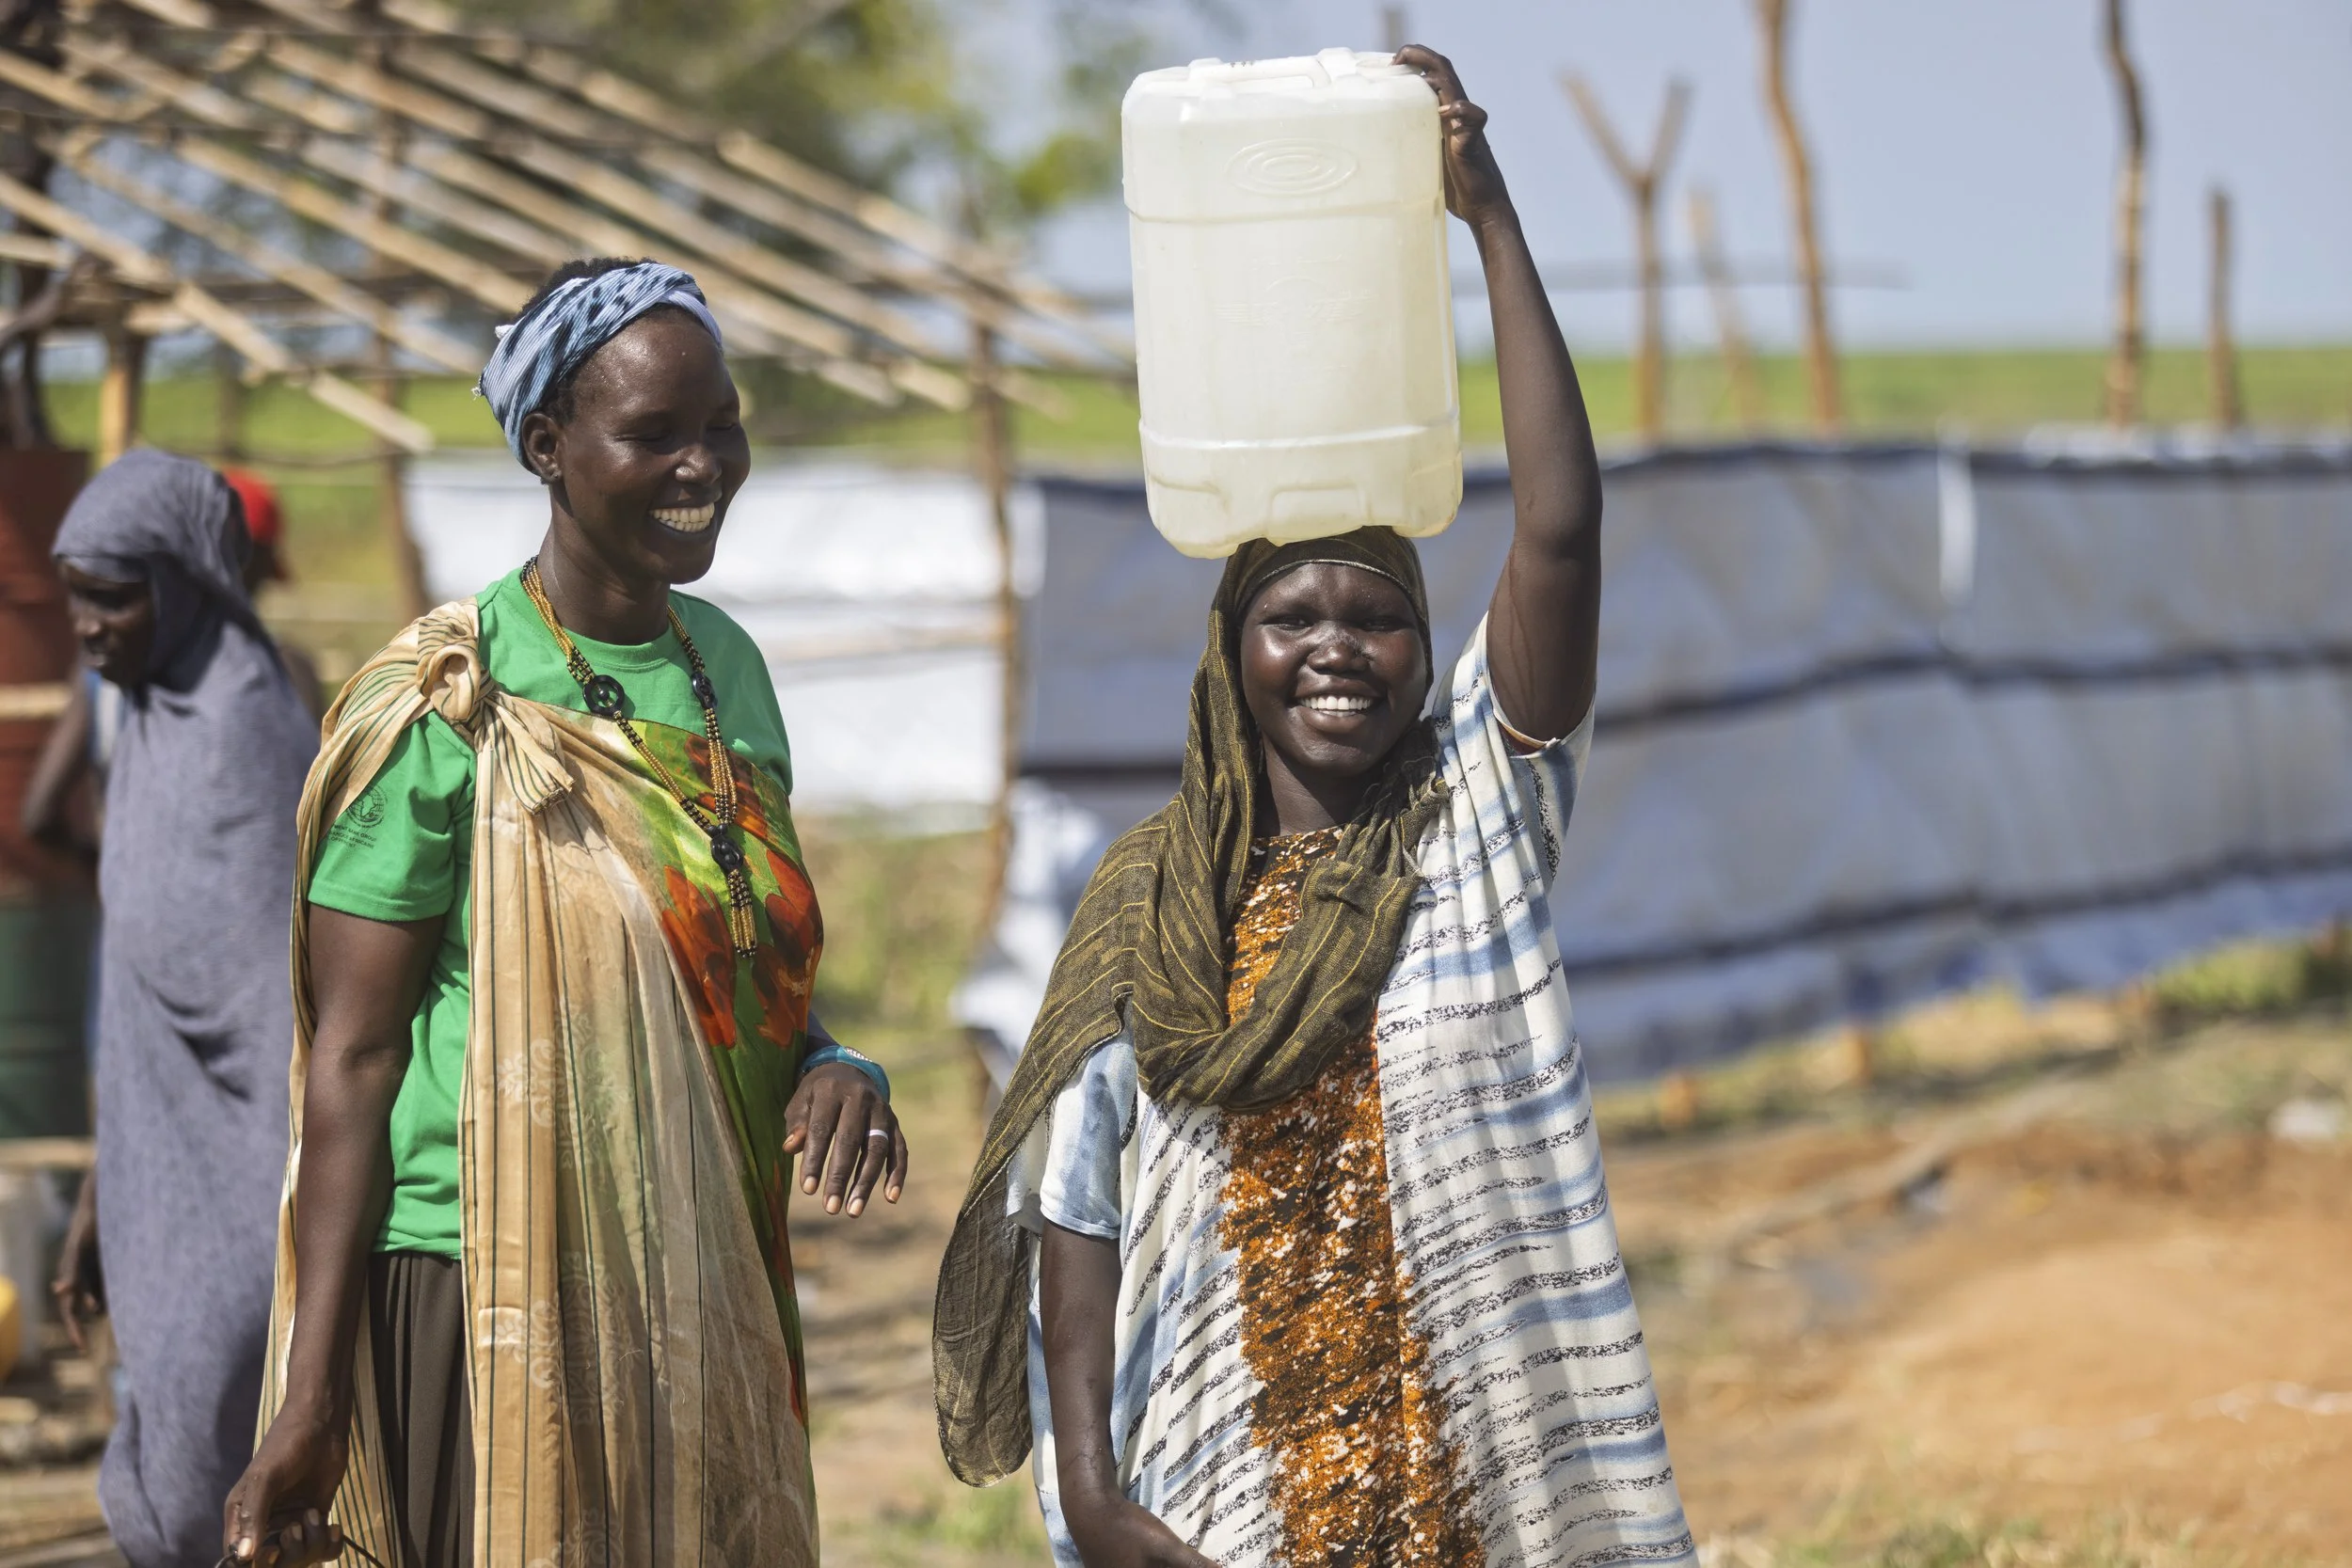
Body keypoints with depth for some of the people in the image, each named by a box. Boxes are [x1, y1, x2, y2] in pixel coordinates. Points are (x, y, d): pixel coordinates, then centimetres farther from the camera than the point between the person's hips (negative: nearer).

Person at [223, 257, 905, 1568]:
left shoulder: (727, 666, 9)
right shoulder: (447, 711, -11)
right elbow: (352, 1053, -11)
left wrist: (830, 1063, -4)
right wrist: (311, 1402, -15)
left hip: (707, 1291, 6)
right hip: (497, 1293, -6)